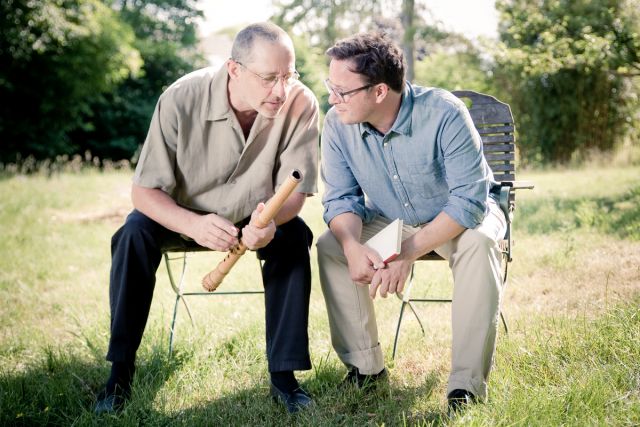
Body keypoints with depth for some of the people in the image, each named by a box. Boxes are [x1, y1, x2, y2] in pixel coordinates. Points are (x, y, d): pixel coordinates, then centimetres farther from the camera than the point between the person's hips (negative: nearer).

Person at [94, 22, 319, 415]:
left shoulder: (301, 104, -26)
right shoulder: (181, 99, -29)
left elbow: (295, 190, -19)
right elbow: (145, 190, -25)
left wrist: (272, 218, -44)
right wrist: (193, 224, -46)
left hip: (257, 217, 1)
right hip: (182, 214, -1)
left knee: (295, 235, -27)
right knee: (135, 232, -27)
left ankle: (283, 373, -18)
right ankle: (121, 370, -14)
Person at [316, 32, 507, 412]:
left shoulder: (444, 114, -31)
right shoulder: (338, 124, -18)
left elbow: (468, 201, -32)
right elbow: (341, 198, -12)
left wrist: (408, 254, -41)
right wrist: (352, 245, -35)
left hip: (461, 215, -4)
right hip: (389, 221, 4)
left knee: (478, 244, -36)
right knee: (330, 246, -19)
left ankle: (467, 384, -29)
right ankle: (364, 366, -9)